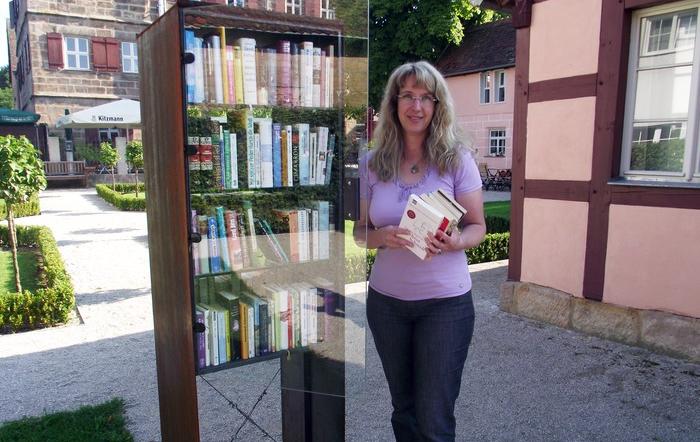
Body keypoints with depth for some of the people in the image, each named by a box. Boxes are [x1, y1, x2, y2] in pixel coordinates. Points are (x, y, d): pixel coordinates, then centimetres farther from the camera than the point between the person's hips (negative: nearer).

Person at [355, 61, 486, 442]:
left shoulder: (458, 160, -6)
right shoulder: (372, 163, 0)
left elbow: (477, 227, -2)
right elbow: (359, 231, 5)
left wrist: (454, 242, -24)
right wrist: (381, 236, -18)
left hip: (445, 301, -2)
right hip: (386, 299, 3)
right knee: (404, 409, 18)